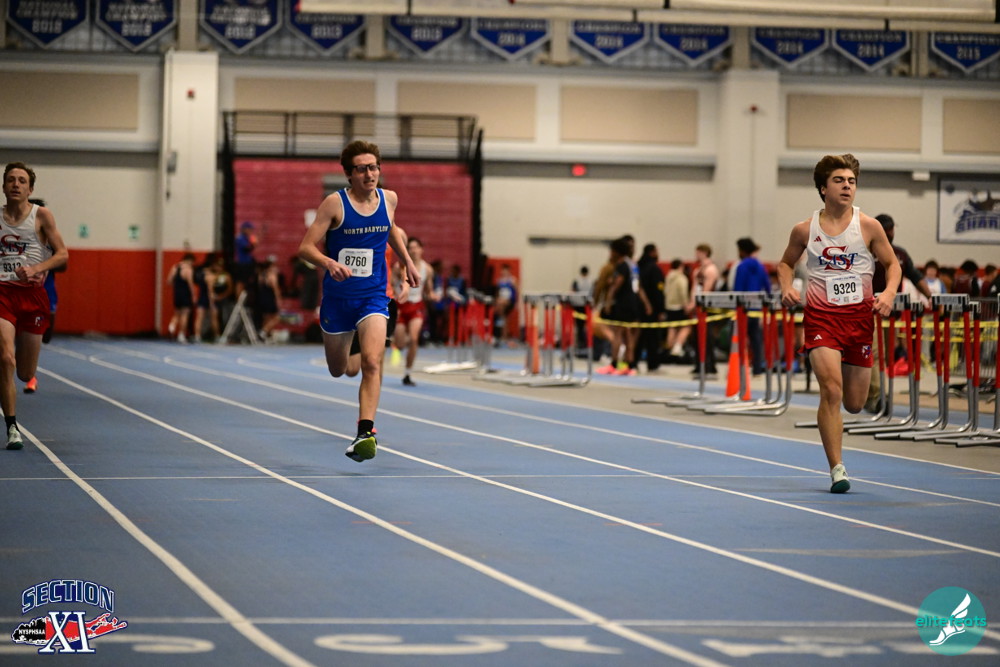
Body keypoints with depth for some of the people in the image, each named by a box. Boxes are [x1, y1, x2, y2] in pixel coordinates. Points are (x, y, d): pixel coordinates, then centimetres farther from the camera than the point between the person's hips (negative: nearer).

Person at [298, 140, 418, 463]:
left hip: (373, 295, 1)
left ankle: (365, 433, -25)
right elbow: (306, 247, -14)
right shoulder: (335, 203, -11)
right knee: (337, 370, 17)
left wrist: (407, 261, 21)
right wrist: (330, 263, -32)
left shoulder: (389, 198, 1)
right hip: (337, 296, -1)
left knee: (372, 362, -21)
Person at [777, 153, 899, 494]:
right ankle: (837, 469, -14)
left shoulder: (868, 226, -1)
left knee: (854, 404, 8)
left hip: (859, 316, 1)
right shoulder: (805, 230, 0)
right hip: (821, 316, -1)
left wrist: (889, 292, -11)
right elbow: (786, 263, 17)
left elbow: (892, 264, 8)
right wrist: (786, 287, -3)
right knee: (831, 390, -20)